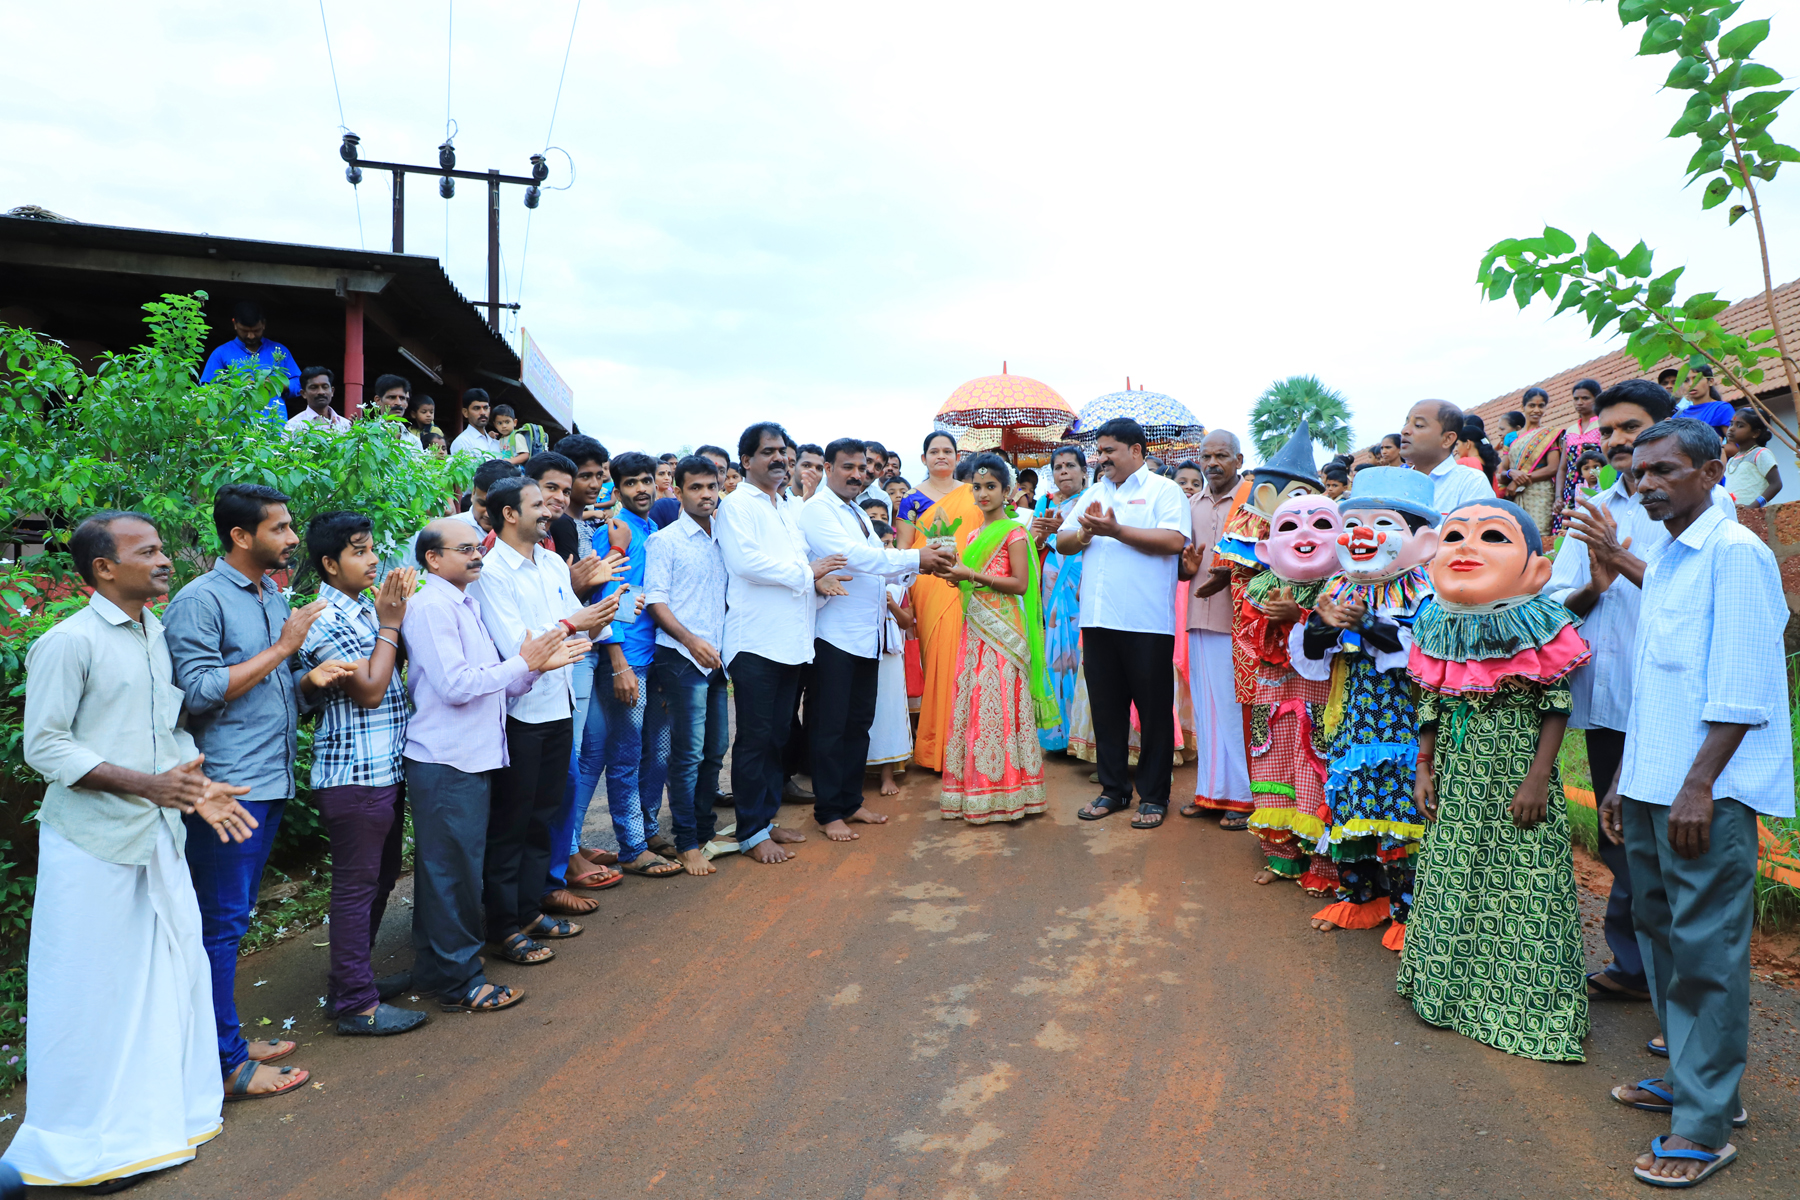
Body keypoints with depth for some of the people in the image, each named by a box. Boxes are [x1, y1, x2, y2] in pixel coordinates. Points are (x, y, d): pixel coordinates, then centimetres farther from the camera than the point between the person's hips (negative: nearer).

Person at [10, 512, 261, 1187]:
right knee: (88, 988, 4)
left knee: (172, 969, 13)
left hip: (158, 835, 7)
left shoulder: (159, 637, 10)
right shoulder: (68, 642, -12)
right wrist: (144, 783, -22)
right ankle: (69, 1149, 22)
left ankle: (169, 1107, 30)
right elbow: (44, 746, -14)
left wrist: (197, 786, 1)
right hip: (92, 845, -7)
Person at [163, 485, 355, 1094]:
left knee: (234, 917, 16)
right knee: (222, 922, -1)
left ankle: (227, 1037, 27)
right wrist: (282, 648, -16)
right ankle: (225, 1062, 7)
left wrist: (310, 679, 0)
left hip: (271, 781, 8)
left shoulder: (275, 598, 15)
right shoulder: (200, 601, -10)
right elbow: (199, 693, -18)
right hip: (228, 786, -8)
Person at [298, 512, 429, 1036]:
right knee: (357, 885, 1)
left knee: (380, 876, 19)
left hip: (384, 767, 9)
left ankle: (352, 977, 34)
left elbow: (395, 668, 13)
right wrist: (390, 622, -12)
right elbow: (370, 689, -19)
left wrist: (395, 611, 3)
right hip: (354, 773, -9)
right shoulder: (325, 618, -16)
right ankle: (356, 1005, 12)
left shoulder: (364, 607, 11)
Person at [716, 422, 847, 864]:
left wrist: (817, 579, 1)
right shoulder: (737, 505, -5)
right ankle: (751, 832, 6)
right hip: (755, 640, -8)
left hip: (791, 640, 8)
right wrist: (807, 571, -12)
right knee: (755, 738, -2)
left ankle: (765, 818, 24)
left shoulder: (790, 507, 20)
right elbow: (745, 562, -19)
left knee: (778, 735, 13)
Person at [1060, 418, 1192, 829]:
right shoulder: (1093, 494, 19)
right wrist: (1085, 532, -6)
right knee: (1106, 707, 11)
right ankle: (1114, 790, 23)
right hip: (1098, 620, 6)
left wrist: (1116, 530, -15)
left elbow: (1174, 540, -15)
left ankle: (1153, 796, 14)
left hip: (1147, 623, -5)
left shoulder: (1163, 490, 0)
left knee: (1154, 709, 3)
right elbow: (1062, 542, 15)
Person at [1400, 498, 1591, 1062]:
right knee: (1451, 876, 12)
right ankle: (1451, 984, 28)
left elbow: (1556, 707, -10)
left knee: (1521, 884, 1)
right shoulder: (1439, 634, 1)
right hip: (1458, 782, 4)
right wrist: (1424, 770, 6)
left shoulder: (1537, 633, -11)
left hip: (1517, 777, -4)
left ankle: (1524, 1000, 17)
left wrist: (1537, 778, -14)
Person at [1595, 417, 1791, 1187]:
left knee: (1705, 950, -3)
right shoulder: (1661, 563, 17)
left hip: (1707, 793, -9)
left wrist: (1699, 784, -20)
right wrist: (1625, 777, 20)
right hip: (1653, 786, 9)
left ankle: (1705, 1126, 5)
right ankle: (1689, 1076, 29)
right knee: (1661, 932, 15)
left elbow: (1743, 689, -16)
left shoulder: (1734, 553, -9)